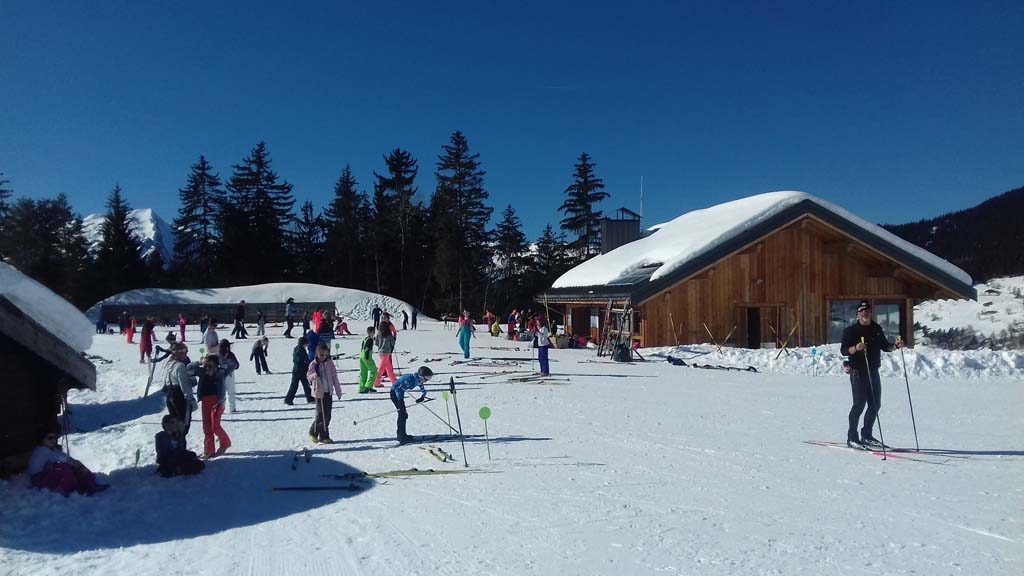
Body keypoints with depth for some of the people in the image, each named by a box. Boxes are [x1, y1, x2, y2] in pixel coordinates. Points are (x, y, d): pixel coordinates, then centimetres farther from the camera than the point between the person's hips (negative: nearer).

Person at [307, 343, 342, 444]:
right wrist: (313, 375, -42)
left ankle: (324, 437, 16)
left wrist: (338, 390, 11)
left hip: (328, 392, 4)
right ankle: (313, 433, 17)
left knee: (327, 415, 6)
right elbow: (309, 374, -18)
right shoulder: (314, 364, -4)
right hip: (319, 392, -4)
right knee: (321, 415, -5)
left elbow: (334, 377, 9)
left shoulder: (330, 363, 4)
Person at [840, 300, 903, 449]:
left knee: (875, 404, 9)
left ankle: (866, 435, 23)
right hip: (858, 371, -6)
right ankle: (852, 438, -1)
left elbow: (885, 346, 20)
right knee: (859, 403, -9)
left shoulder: (876, 328, 12)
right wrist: (856, 348, -30)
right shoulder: (851, 330, -5)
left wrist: (896, 346, 1)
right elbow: (844, 351, -12)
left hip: (873, 371, 6)